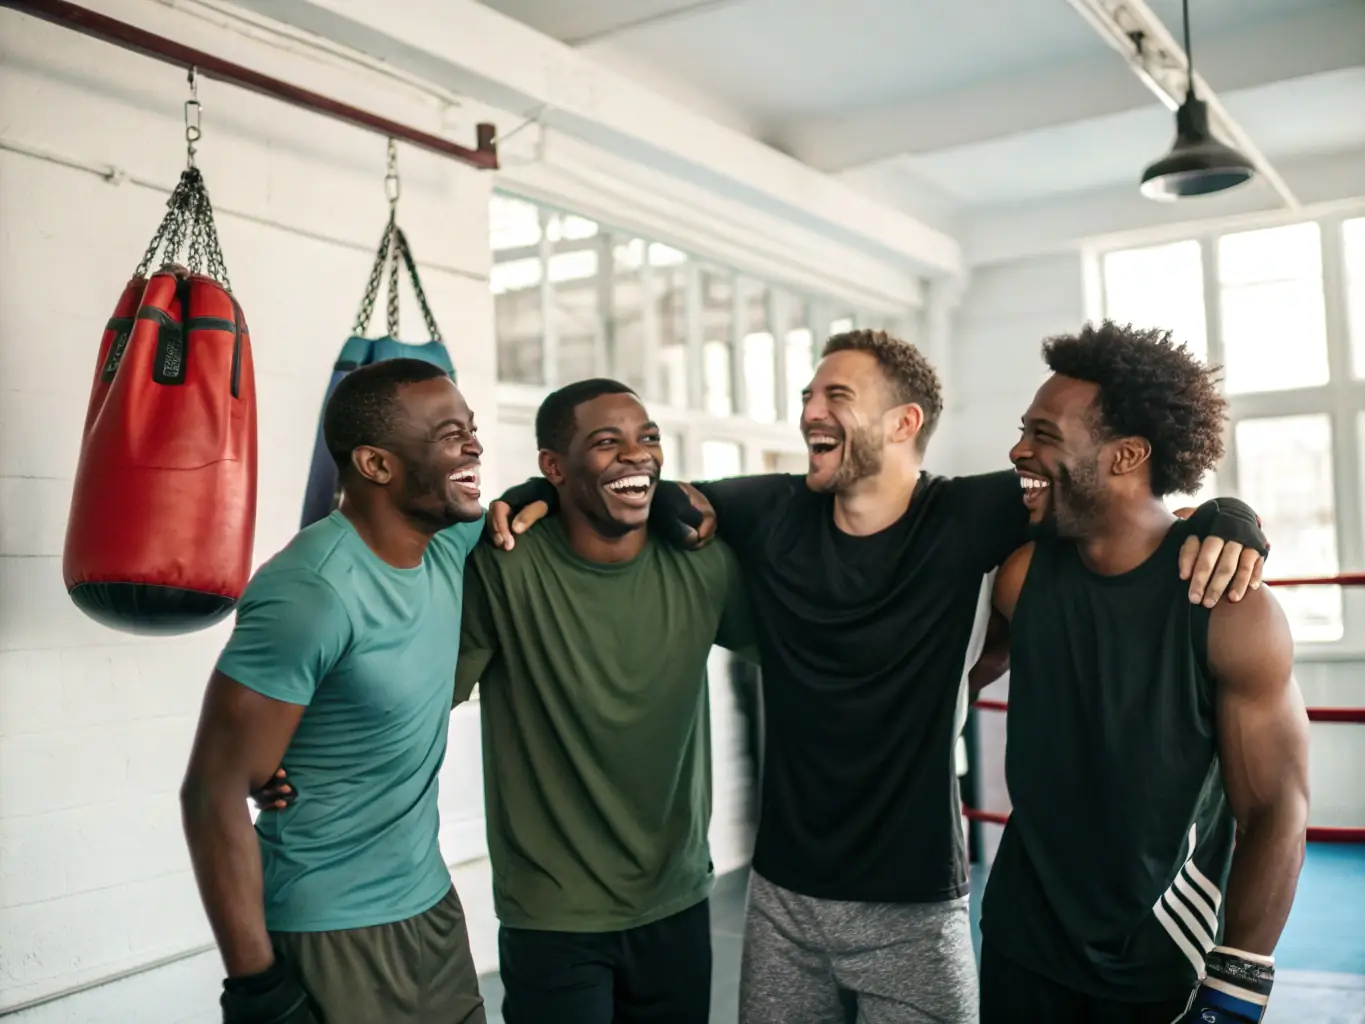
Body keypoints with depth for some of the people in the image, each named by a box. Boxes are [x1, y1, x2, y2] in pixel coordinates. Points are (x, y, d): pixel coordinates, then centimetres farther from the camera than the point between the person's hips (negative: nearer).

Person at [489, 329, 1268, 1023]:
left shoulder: (964, 521, -10)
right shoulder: (770, 514, -4)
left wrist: (1223, 518, -20)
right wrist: (539, 494, -7)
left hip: (914, 903, -2)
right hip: (783, 893, 2)